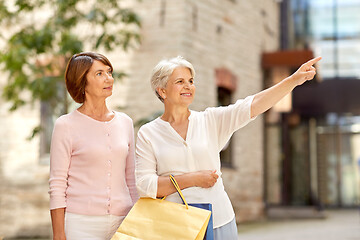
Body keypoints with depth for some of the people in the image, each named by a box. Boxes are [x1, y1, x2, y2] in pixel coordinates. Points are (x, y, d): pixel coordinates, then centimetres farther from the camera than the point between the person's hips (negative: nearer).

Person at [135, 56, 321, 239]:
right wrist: (193, 179, -12)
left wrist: (294, 80, -16)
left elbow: (252, 106, -6)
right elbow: (144, 185, -7)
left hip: (219, 221, 2)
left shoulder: (211, 120, 5)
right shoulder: (148, 133, 1)